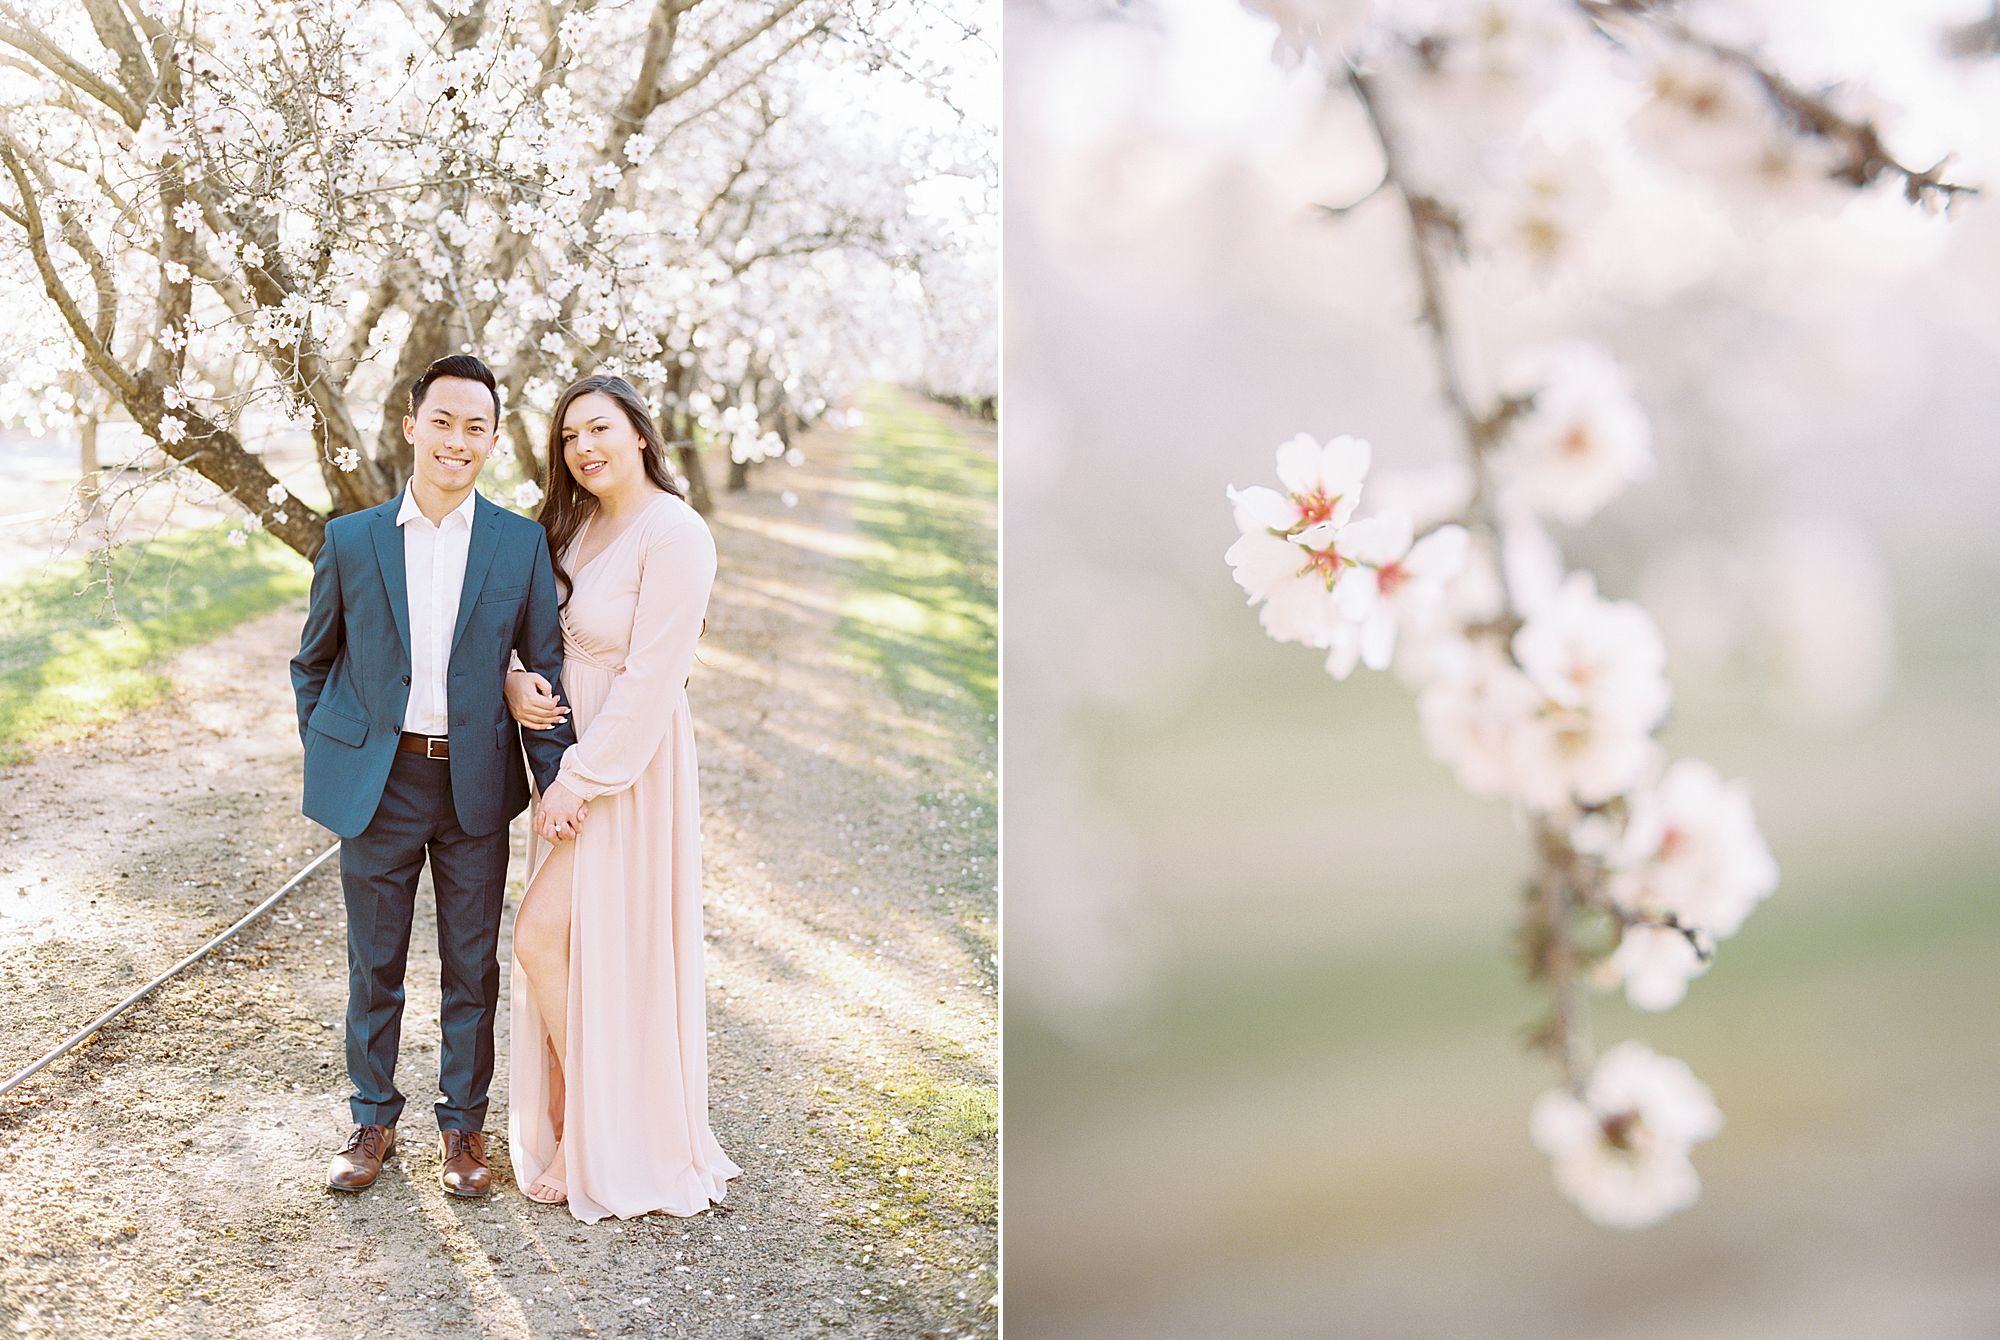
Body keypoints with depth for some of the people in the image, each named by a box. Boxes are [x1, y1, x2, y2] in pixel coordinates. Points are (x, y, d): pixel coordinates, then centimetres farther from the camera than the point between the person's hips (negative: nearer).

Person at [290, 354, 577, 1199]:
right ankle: (373, 1120, 30)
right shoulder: (351, 541, 1)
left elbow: (547, 667, 1)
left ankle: (464, 1124, 27)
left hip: (475, 786, 0)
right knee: (373, 966, 12)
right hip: (377, 786, 0)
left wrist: (559, 780, -6)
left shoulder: (521, 544, 0)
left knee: (472, 967, 10)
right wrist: (328, 757, 6)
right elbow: (312, 662, 12)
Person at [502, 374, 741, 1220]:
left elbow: (650, 676, -20)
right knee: (575, 945, 13)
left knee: (542, 937, -6)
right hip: (570, 751, 8)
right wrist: (516, 680, -8)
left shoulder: (673, 532, -18)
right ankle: (586, 1121, 29)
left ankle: (597, 1138, 12)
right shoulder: (576, 523, 7)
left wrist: (580, 778, -17)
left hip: (627, 764, -8)